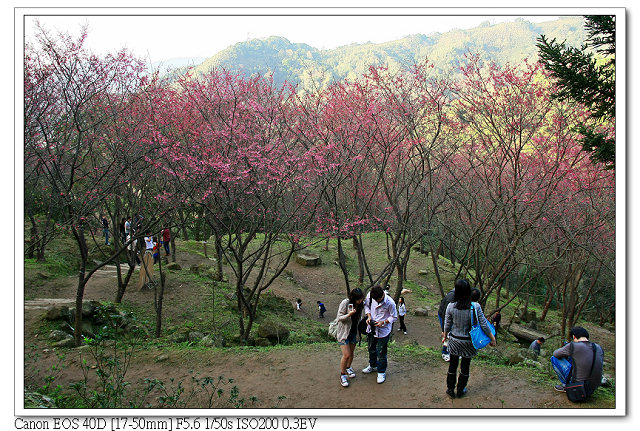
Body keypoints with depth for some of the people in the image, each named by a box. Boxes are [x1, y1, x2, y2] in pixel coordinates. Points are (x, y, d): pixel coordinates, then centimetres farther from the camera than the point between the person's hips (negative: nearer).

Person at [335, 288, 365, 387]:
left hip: (354, 332, 6)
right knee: (346, 355, -9)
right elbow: (339, 318, -18)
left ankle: (348, 368, 44)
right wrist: (349, 314, -33)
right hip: (343, 332, -6)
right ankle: (342, 375, 10)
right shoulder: (345, 303, -21)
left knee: (351, 353, 17)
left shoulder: (360, 305, -2)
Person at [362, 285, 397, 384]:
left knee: (381, 352, 4)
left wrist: (383, 322, -25)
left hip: (383, 330, -5)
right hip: (371, 328, 5)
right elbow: (366, 305, 5)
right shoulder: (369, 295, -15)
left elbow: (394, 317, -13)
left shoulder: (390, 303, -26)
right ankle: (373, 365, 49)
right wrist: (369, 316, -10)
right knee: (371, 348, 24)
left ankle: (381, 372, 26)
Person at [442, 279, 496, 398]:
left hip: (454, 340, 1)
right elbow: (484, 325, -11)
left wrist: (445, 335, 16)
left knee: (452, 365, 17)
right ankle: (460, 390, 31)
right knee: (465, 367, 17)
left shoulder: (451, 307, -15)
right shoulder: (475, 307, -18)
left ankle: (450, 389, 29)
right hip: (468, 341, 0)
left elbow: (447, 325, -3)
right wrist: (492, 338, 4)